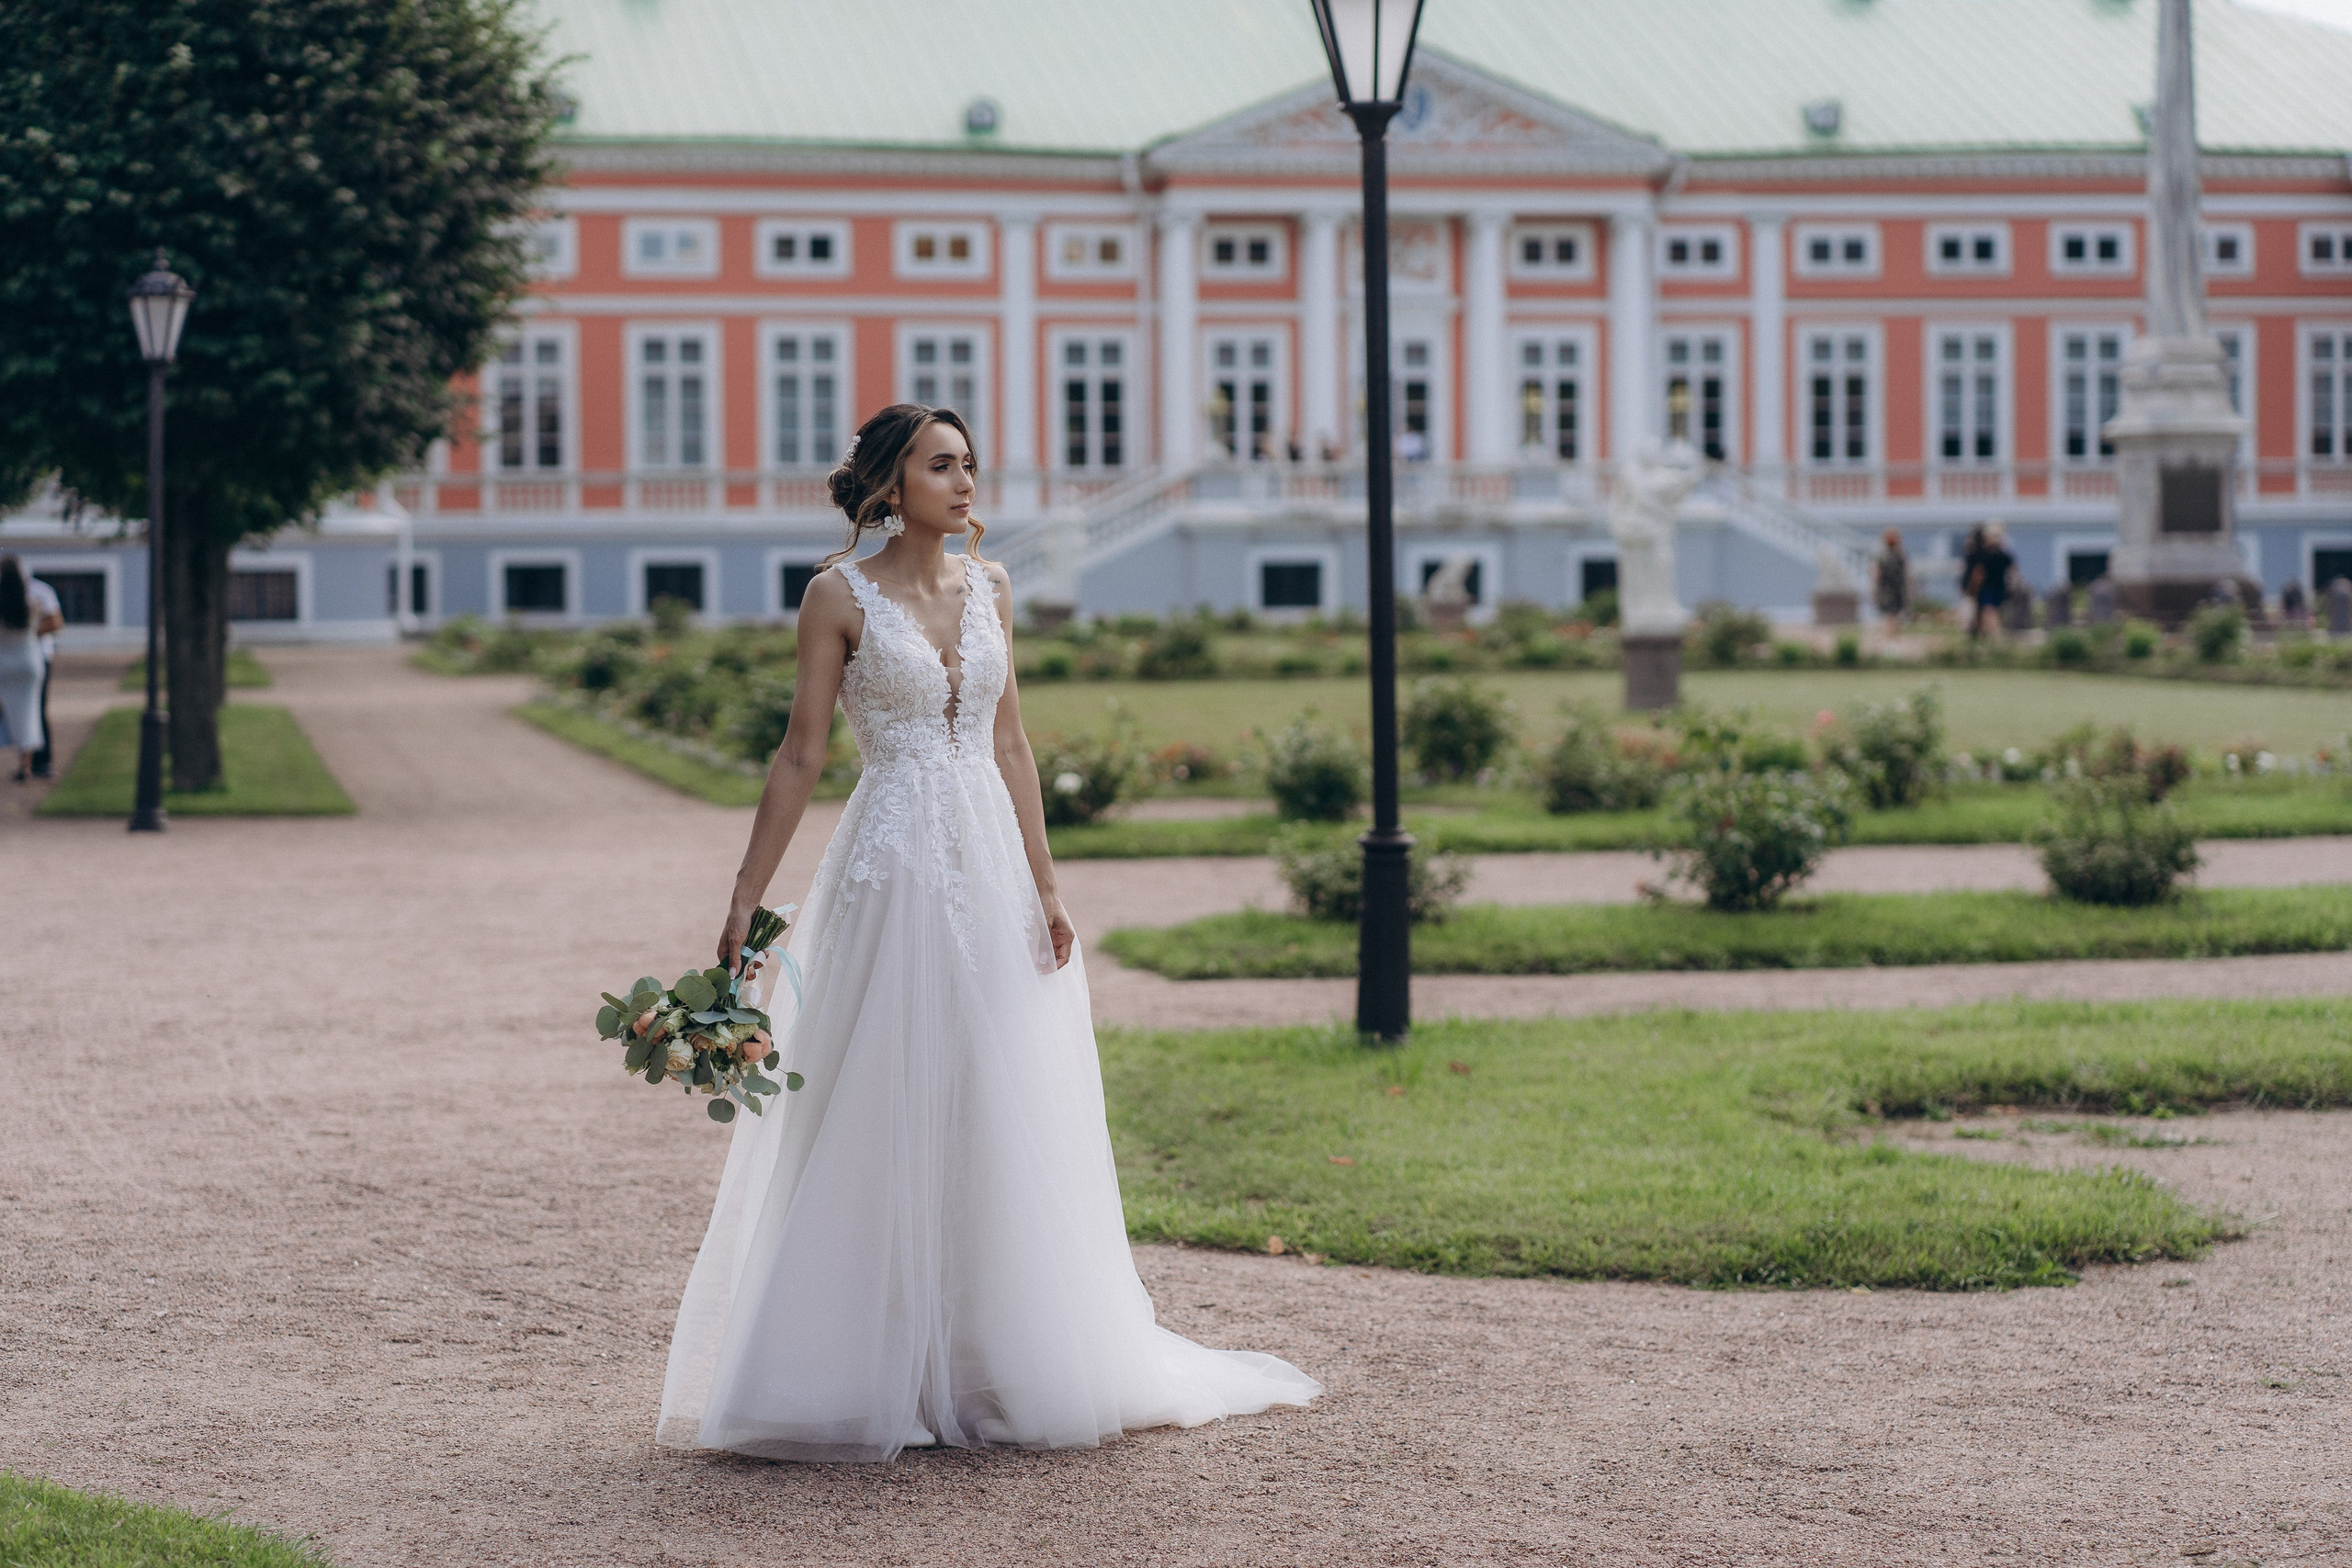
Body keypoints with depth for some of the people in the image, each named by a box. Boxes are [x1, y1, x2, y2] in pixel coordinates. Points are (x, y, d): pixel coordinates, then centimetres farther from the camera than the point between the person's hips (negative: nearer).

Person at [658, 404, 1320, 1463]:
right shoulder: (841, 595, -4)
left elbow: (1010, 745, 12)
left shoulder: (988, 587, 10)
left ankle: (991, 1369, 17)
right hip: (893, 869, -5)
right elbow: (799, 757, -4)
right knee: (878, 1122, -3)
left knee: (1001, 1121, 7)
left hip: (989, 866, 5)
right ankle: (868, 1381, 5)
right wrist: (746, 897, -7)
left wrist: (1044, 886, 7)